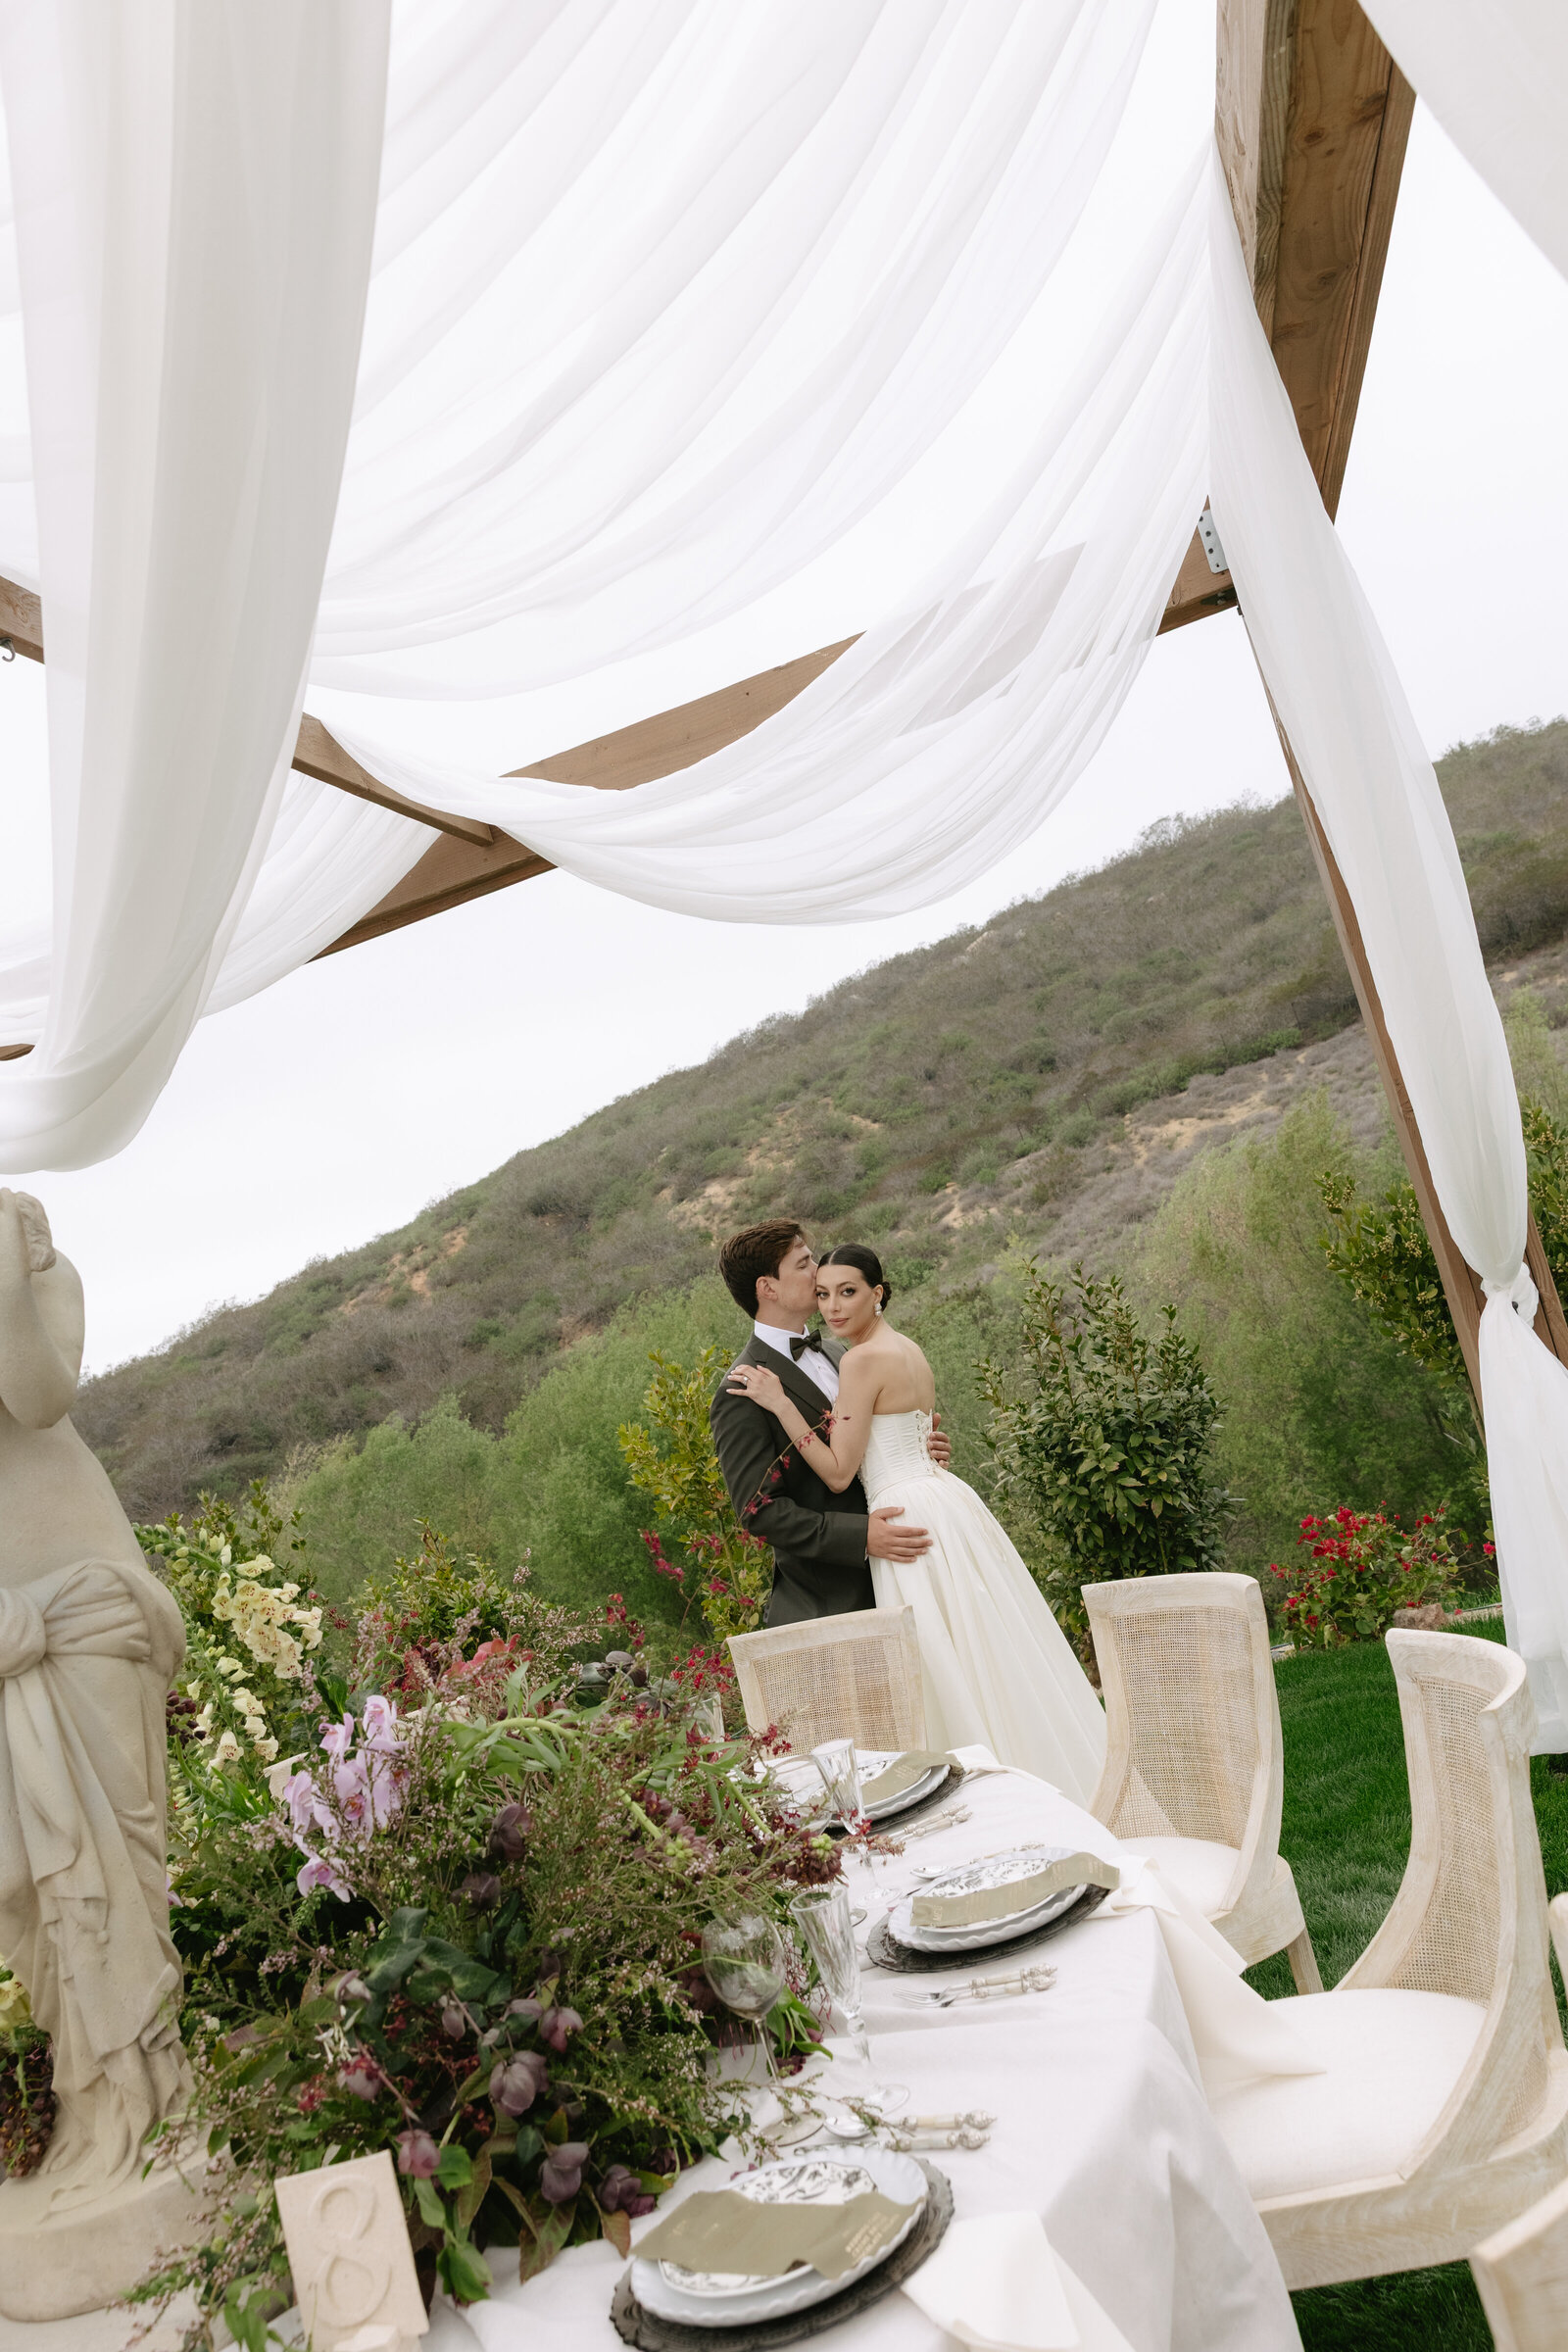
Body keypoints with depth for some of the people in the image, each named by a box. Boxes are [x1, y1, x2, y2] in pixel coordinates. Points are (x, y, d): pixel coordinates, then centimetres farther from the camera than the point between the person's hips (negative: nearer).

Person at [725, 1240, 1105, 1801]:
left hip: (910, 1517, -10)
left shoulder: (863, 1359, -14)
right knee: (991, 1666, 15)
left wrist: (781, 1404, -17)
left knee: (948, 1674, -1)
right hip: (947, 1501, 10)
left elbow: (839, 1474, -15)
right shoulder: (910, 1351, 15)